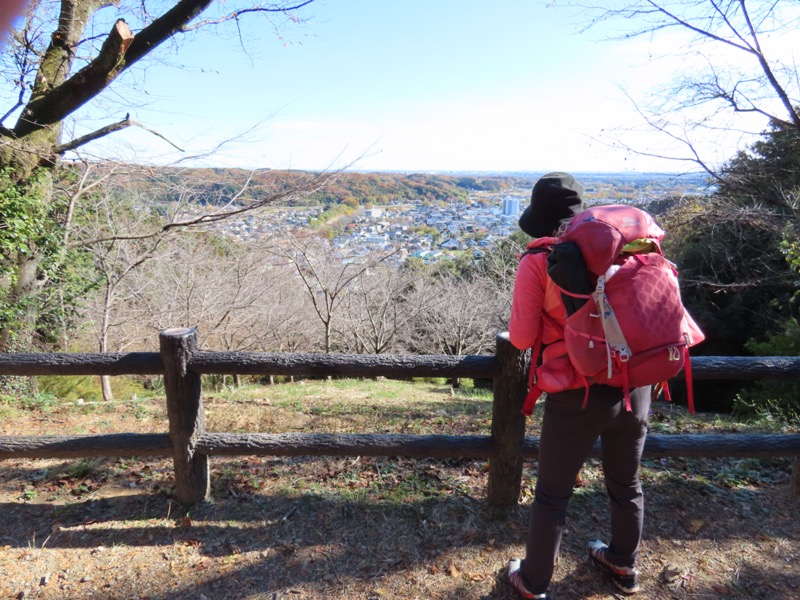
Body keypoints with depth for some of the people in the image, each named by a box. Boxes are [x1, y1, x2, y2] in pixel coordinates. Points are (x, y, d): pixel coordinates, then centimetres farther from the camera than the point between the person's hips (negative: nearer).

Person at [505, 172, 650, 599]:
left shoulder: (537, 262, -9)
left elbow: (522, 338, -11)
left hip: (579, 395, -4)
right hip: (635, 386, 5)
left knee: (552, 495, 14)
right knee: (626, 484, 26)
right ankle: (623, 565, 49)